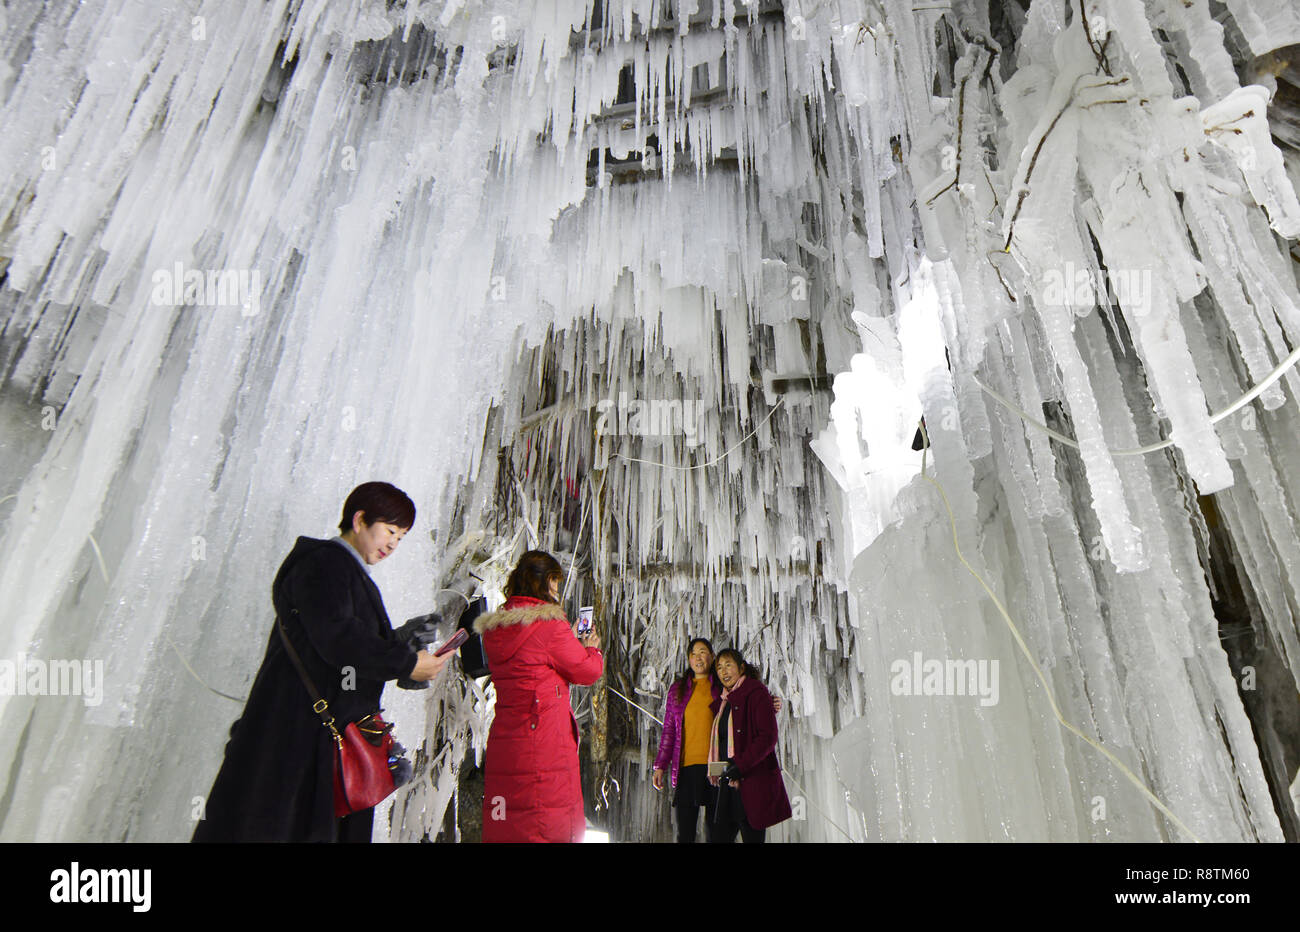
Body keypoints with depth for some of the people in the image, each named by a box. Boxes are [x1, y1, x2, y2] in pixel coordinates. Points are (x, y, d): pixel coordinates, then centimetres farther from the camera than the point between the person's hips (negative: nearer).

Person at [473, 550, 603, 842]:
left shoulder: (493, 627, 9)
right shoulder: (550, 624, -14)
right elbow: (587, 672, -5)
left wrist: (572, 640, 26)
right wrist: (592, 648, 16)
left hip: (502, 739, 7)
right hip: (545, 743, -7)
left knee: (503, 826, 13)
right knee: (550, 825, 3)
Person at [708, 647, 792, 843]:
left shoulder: (756, 693, -6)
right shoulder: (722, 702, 17)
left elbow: (768, 737, -15)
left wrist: (741, 766, -20)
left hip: (753, 781, -7)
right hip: (729, 783, 7)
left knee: (752, 838, -1)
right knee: (720, 837, 6)